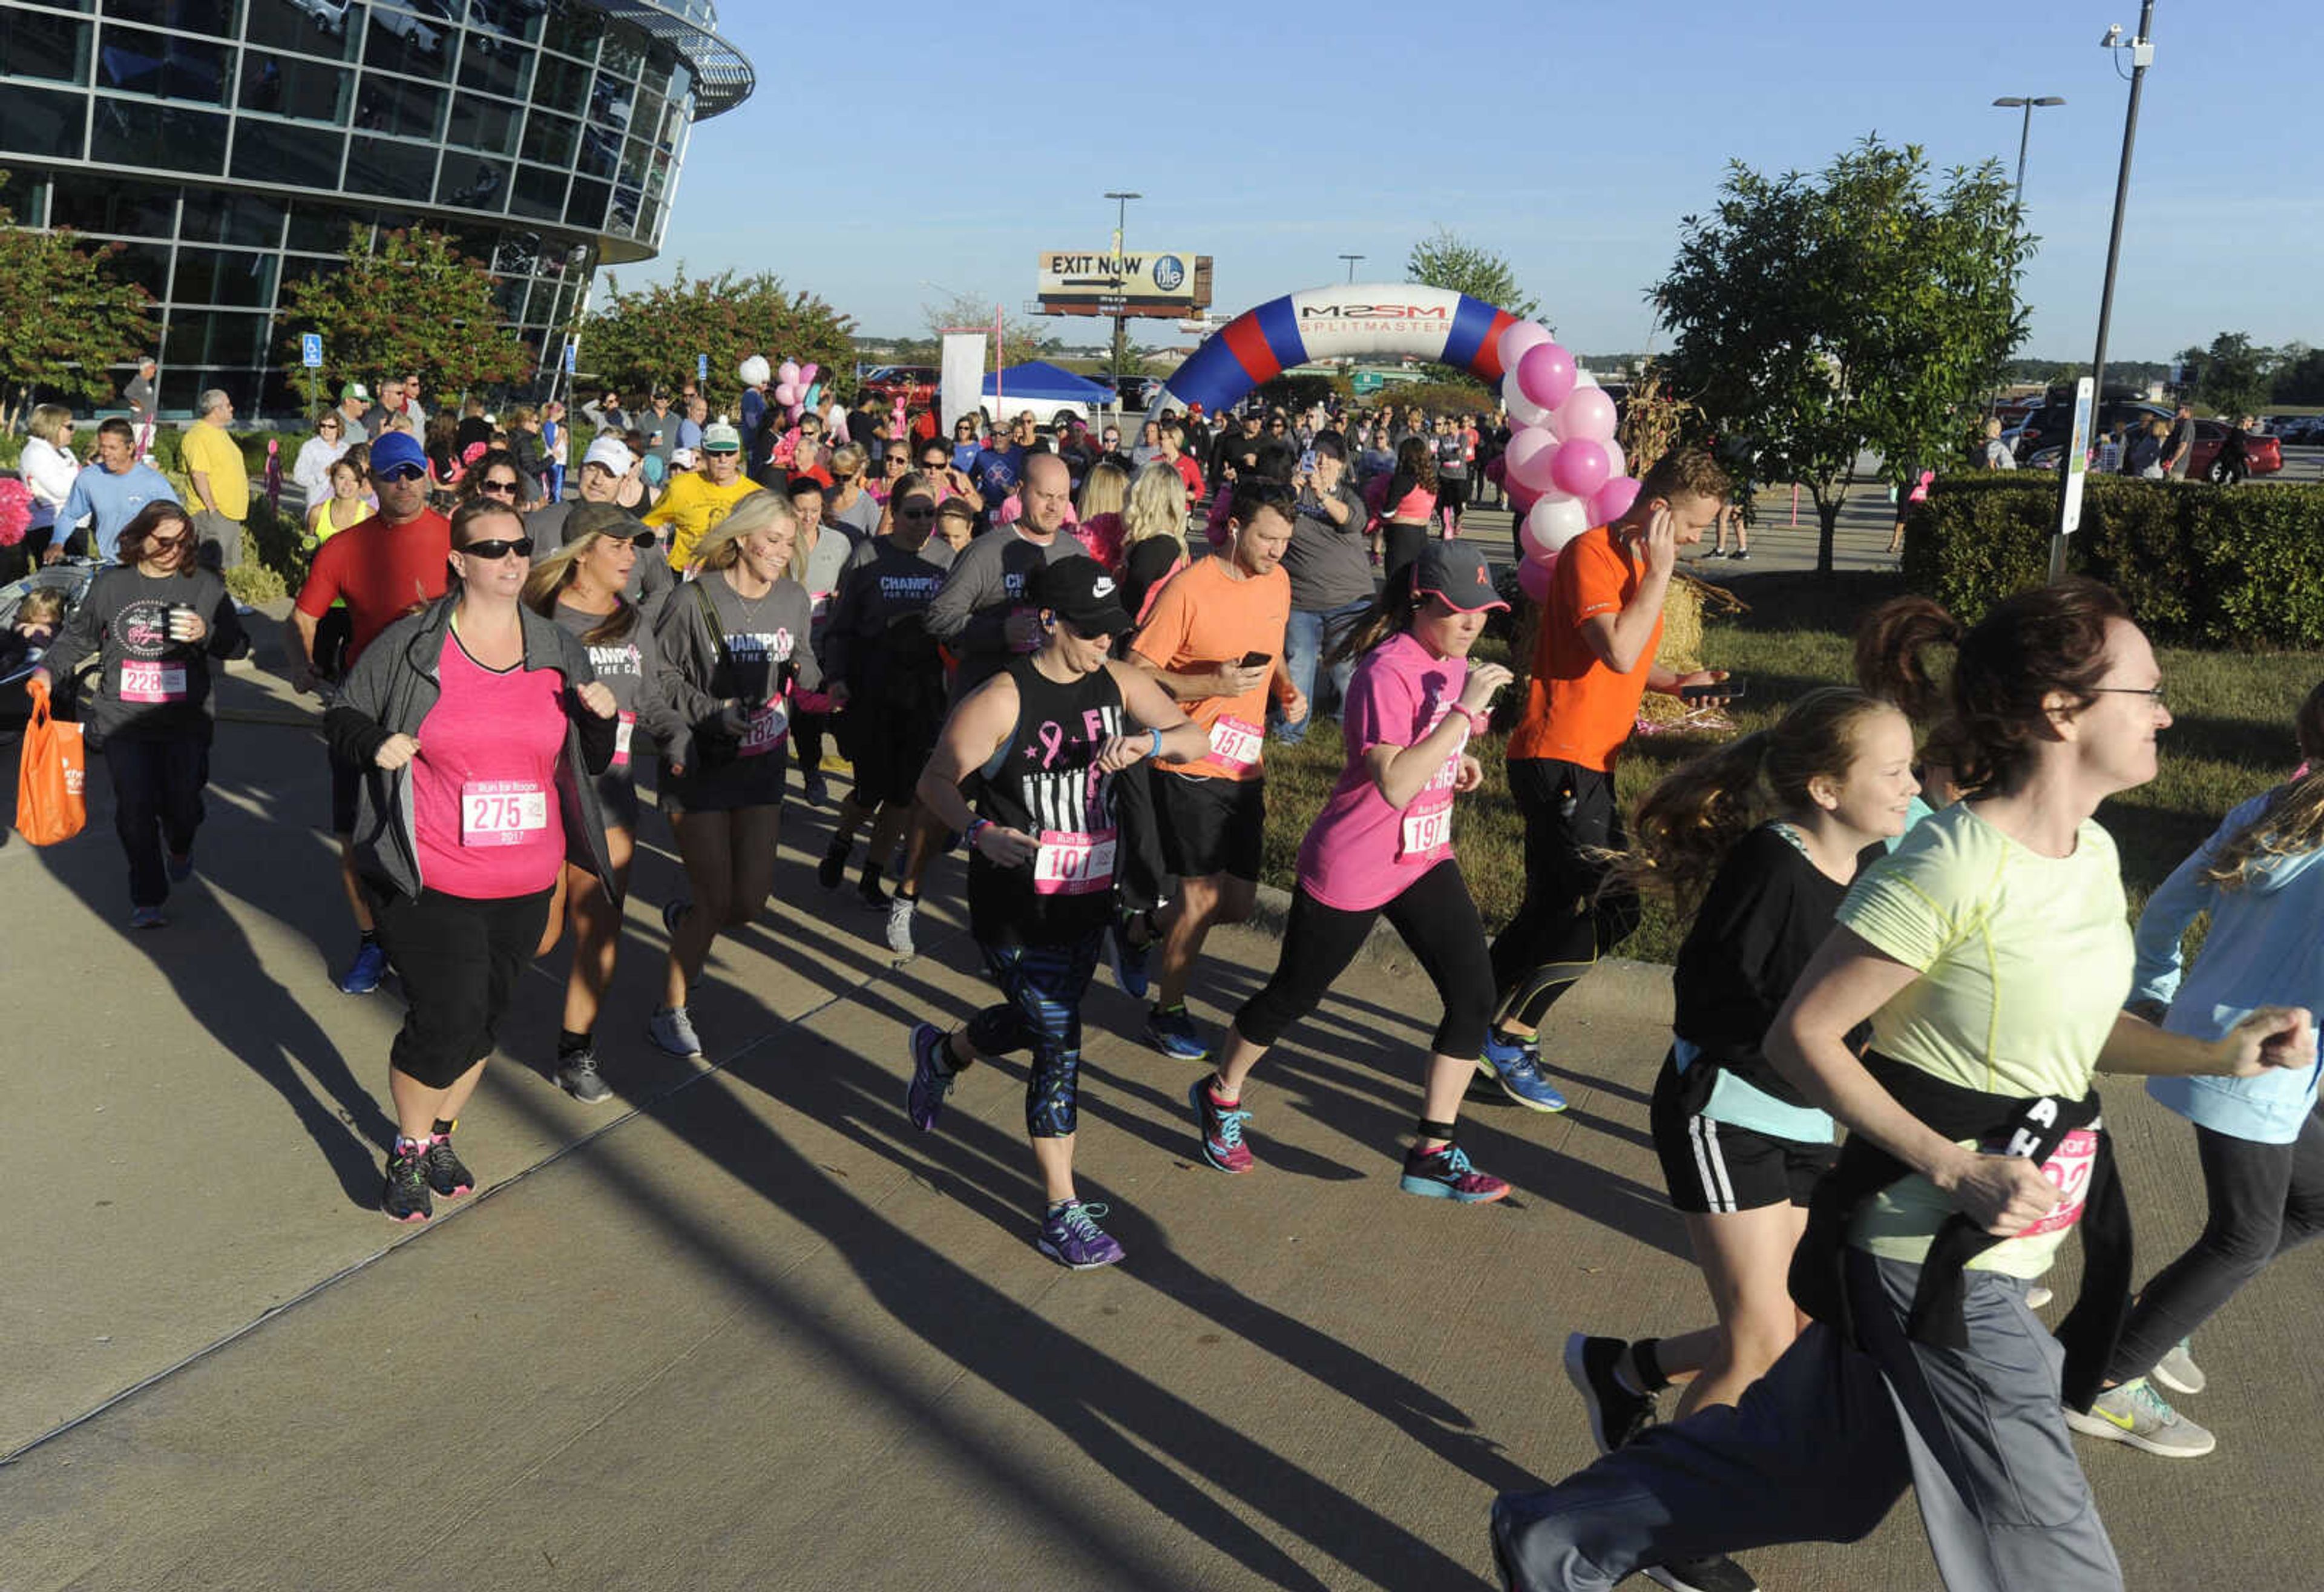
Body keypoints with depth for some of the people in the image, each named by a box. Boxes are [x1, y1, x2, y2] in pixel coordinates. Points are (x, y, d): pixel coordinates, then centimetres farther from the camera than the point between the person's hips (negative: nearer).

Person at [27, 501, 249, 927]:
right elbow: (78, 636, 18)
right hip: (123, 718, 0)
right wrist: (48, 670, 4)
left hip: (185, 719, 0)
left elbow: (238, 646, 6)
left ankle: (180, 847, 38)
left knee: (182, 803, 0)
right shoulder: (110, 584, 6)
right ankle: (147, 898, 6)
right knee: (135, 808, -7)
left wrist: (205, 633, -13)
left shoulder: (205, 585, 3)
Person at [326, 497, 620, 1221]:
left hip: (525, 886, 4)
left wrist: (601, 719, -9)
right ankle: (408, 1148, 20)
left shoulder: (560, 651, 6)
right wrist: (375, 744, -17)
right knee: (444, 1021, -6)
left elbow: (589, 765, 12)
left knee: (485, 1018, 15)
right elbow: (342, 719, 5)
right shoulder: (409, 646, -4)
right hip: (428, 882, -4)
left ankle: (440, 1135, 39)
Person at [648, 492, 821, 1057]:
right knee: (716, 902, -4)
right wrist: (711, 711, -20)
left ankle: (683, 919, 41)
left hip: (763, 764, 5)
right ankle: (671, 1012, 18)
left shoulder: (794, 598, 2)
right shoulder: (695, 601, -13)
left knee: (750, 903, 5)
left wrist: (808, 673, -8)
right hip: (700, 764, -5)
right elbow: (660, 675, -8)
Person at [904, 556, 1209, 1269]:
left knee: (1039, 1022, 23)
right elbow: (936, 780, -12)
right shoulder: (1002, 700, -16)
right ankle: (1061, 1212, 6)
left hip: (1085, 902, 7)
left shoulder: (1117, 683, 1)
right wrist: (980, 833, -32)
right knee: (1059, 1045, -7)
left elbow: (1194, 738, 0)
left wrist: (1146, 742, -23)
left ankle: (942, 1052, 55)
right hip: (1016, 909, -7)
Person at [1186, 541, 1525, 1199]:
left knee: (1474, 994, -4)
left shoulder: (1452, 662, 4)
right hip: (1351, 867, -8)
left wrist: (1458, 761, 2)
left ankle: (1432, 1155, 6)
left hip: (1425, 858, 8)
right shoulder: (1388, 672, -23)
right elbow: (1394, 784, -33)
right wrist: (1467, 710, -32)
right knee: (1293, 995, 10)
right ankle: (1220, 1097, 36)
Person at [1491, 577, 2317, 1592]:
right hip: (1940, 1266, -9)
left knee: (1818, 1457, 21)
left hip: (1997, 1252, 9)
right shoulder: (1954, 866, -23)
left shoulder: (2094, 853, 5)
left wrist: (2215, 1055, 3)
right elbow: (1801, 1036, -20)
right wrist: (1954, 1170, -25)